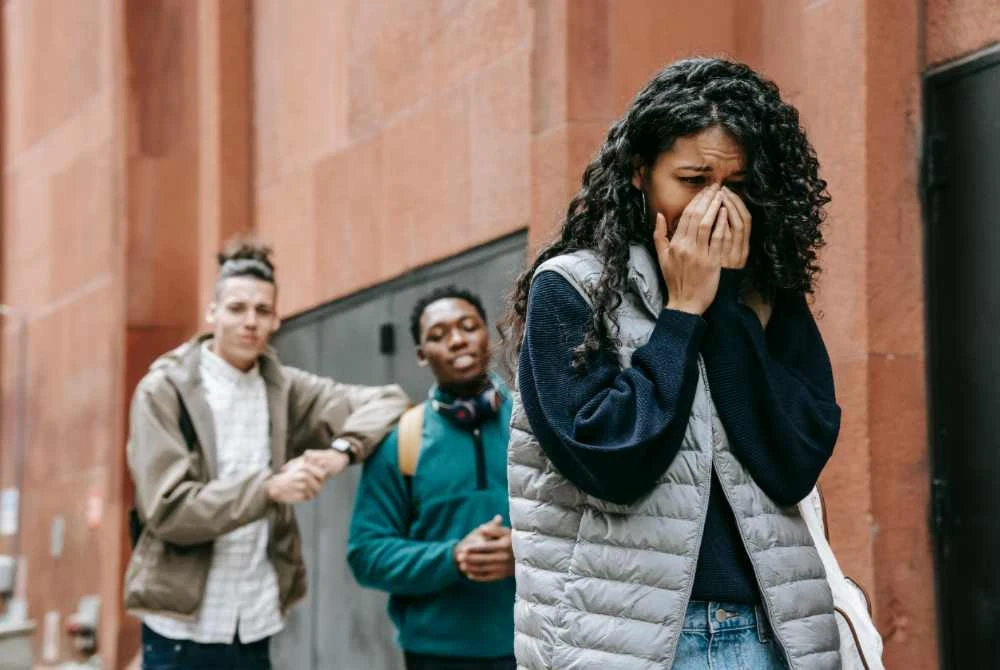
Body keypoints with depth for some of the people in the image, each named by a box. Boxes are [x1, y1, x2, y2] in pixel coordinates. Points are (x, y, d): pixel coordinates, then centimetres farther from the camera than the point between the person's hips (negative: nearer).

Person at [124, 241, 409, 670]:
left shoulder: (284, 389, 6)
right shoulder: (164, 391, -5)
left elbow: (388, 401, 5)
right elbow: (169, 510, -14)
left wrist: (343, 449, -14)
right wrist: (269, 488, -23)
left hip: (256, 628, 4)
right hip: (183, 631, -4)